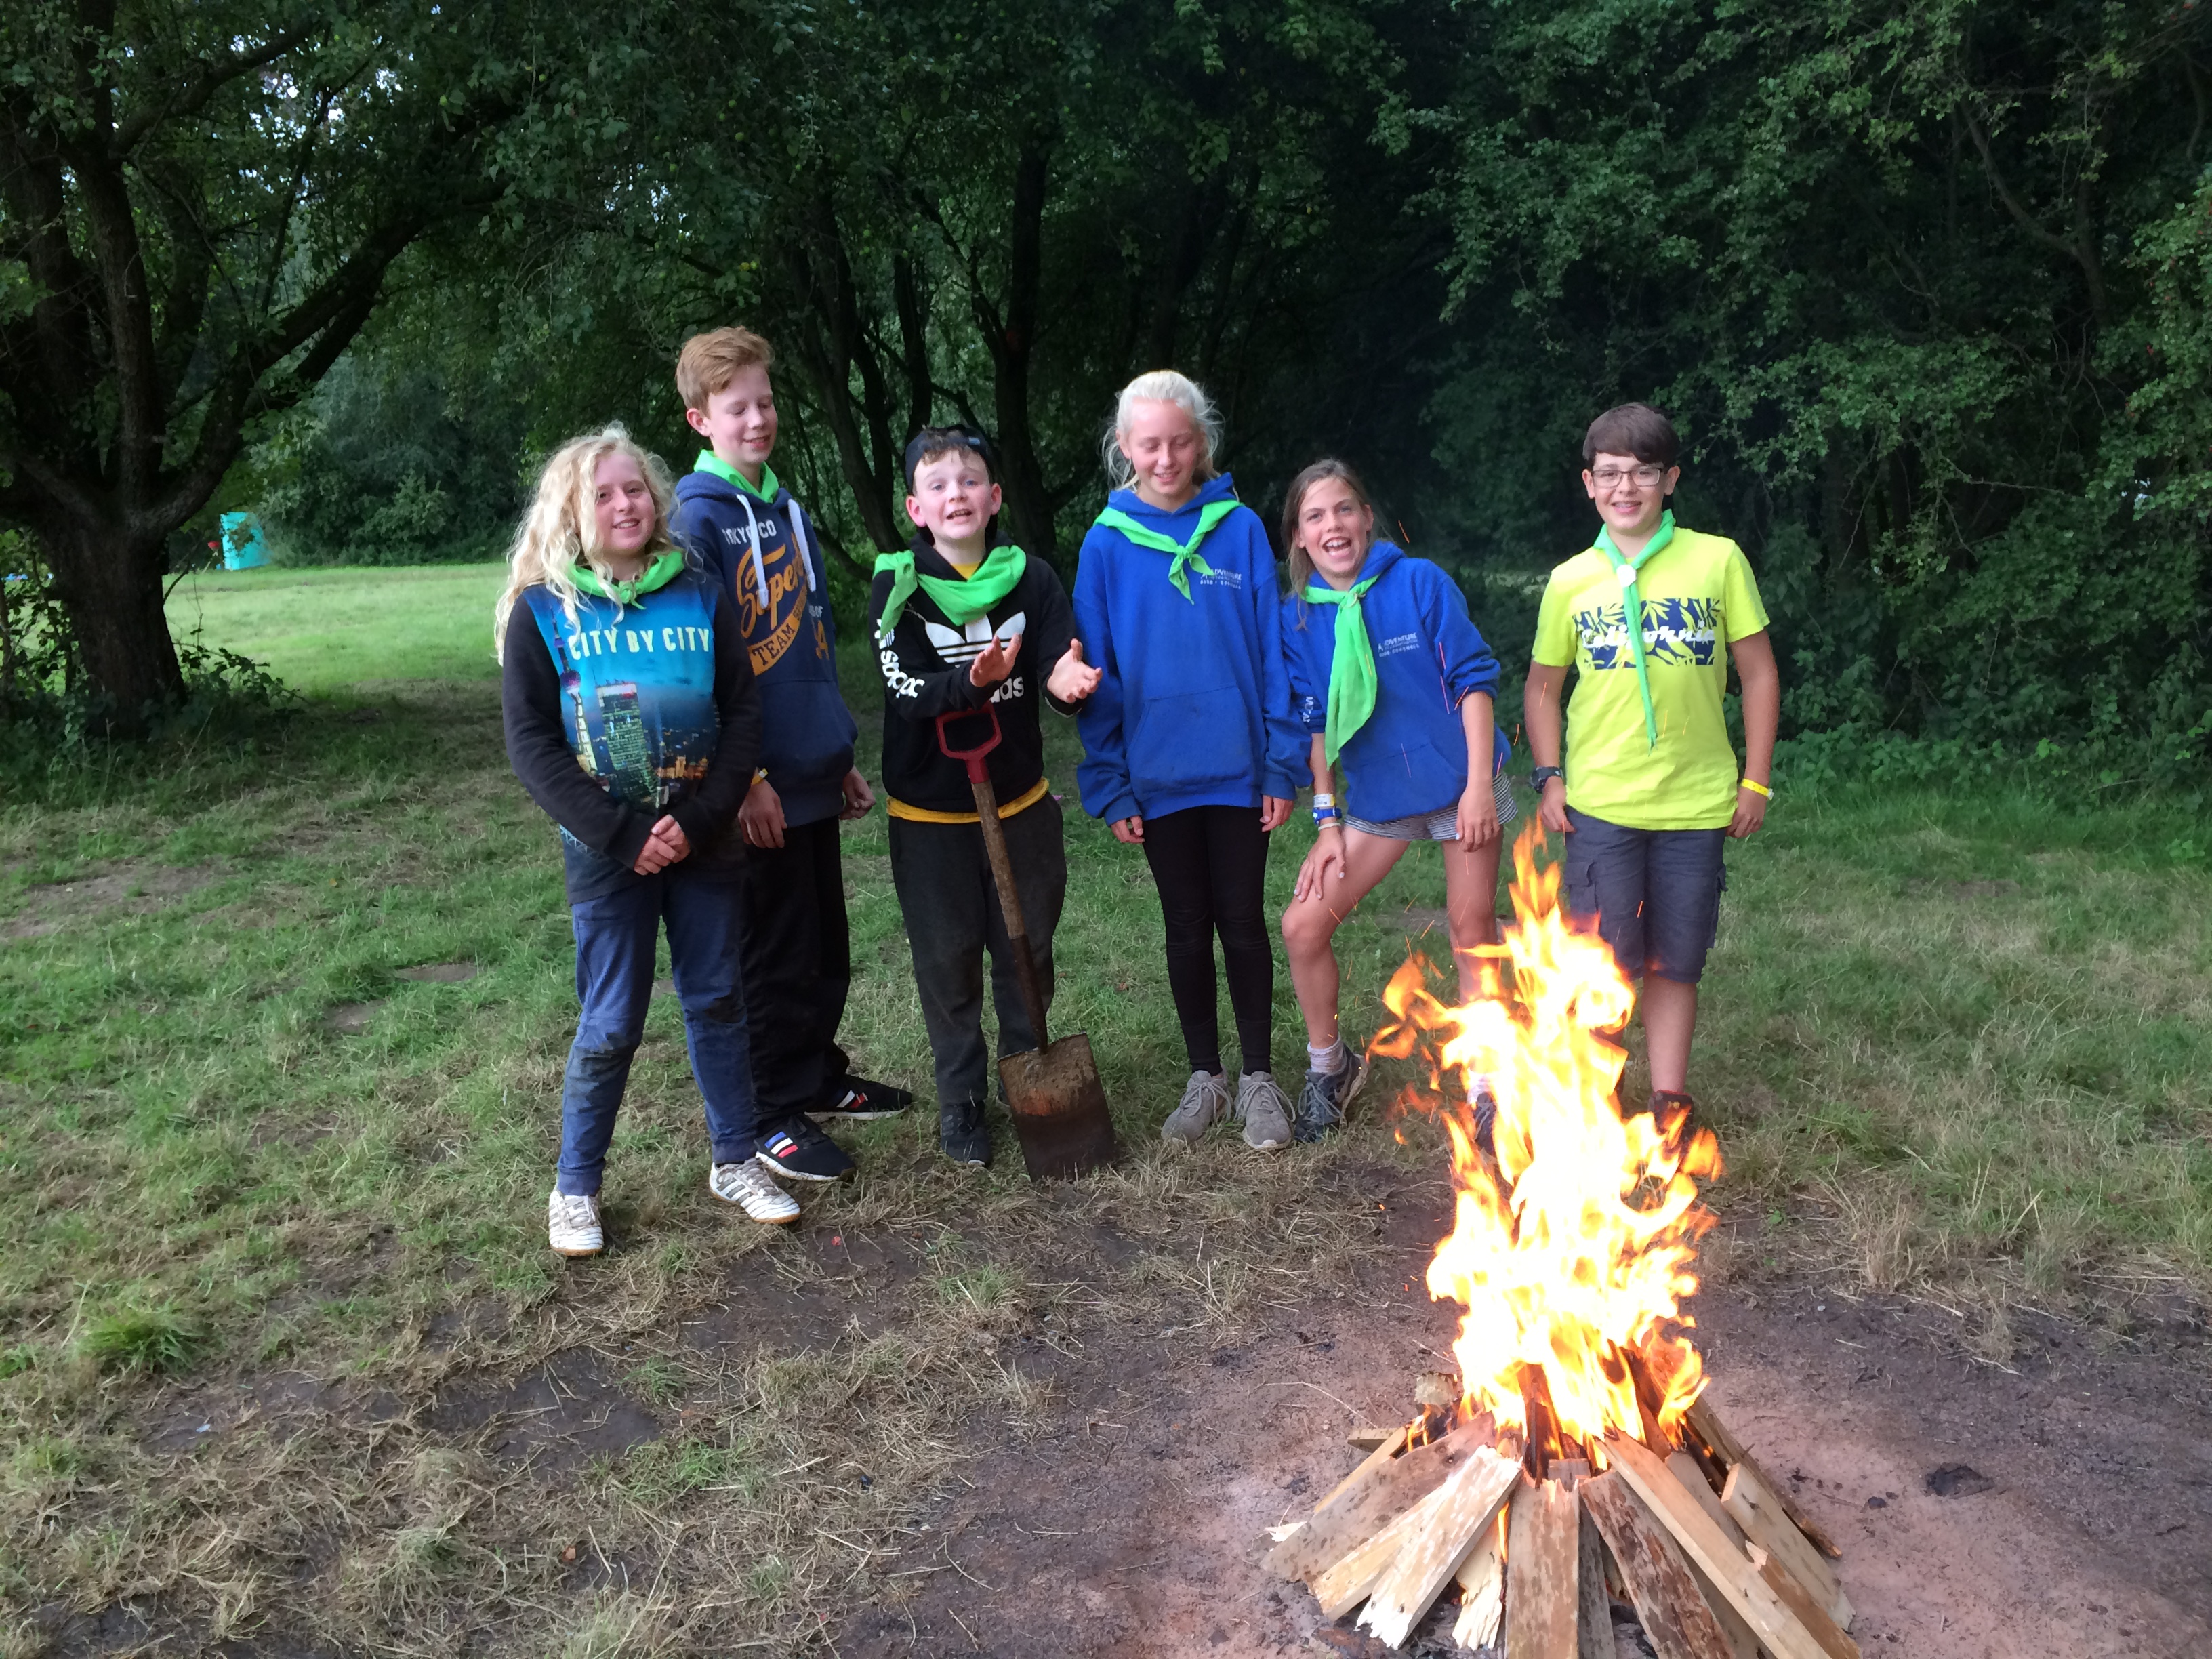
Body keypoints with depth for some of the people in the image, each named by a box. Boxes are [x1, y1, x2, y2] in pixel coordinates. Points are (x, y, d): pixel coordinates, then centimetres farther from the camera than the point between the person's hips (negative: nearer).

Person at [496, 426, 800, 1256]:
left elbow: (743, 713, -1)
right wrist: (623, 834, -16)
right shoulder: (542, 612, -4)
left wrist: (700, 821, -13)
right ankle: (575, 1188, 22)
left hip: (705, 843, 2)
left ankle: (736, 1160, 27)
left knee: (719, 1002, 11)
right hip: (606, 850, -2)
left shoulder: (700, 597, 2)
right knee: (612, 1023, 3)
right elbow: (532, 743, -8)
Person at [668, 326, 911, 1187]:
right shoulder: (696, 519, -11)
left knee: (826, 945, 17)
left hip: (812, 773, 7)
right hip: (758, 786, -7)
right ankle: (774, 1113, 17)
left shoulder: (788, 509, 12)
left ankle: (820, 1076, 34)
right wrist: (745, 778, -17)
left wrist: (841, 754, 16)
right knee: (776, 955, 3)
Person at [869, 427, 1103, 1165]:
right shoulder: (897, 585, -8)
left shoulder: (1032, 578, -3)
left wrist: (1066, 680, -36)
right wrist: (973, 680, -39)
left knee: (1028, 950, 14)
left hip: (1020, 801, 2)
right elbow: (905, 689, -19)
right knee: (948, 959, 9)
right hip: (930, 812, -2)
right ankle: (960, 1098, 26)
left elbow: (1060, 673, -11)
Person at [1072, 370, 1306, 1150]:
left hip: (1237, 767, -1)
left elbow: (1273, 651, -2)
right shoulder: (1107, 544, -2)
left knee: (1242, 923, 8)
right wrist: (1108, 783, -4)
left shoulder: (1241, 529, -3)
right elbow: (1096, 673, 0)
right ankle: (1205, 1078, 27)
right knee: (1187, 930, 12)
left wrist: (1282, 764, -7)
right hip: (1157, 773, 1)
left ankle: (1258, 1079, 23)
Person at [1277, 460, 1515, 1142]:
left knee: (1473, 932, 6)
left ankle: (1487, 1086, 23)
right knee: (1303, 925, -5)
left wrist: (1479, 784, -15)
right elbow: (1315, 725, 5)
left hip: (1460, 785, -3)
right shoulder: (1298, 617, -1)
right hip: (1375, 799, 3)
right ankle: (1328, 1067, 17)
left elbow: (1474, 678, -9)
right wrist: (1327, 820, 0)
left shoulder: (1419, 582, -10)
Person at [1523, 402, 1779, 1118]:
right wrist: (1549, 777, 1)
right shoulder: (1570, 582, 2)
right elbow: (1543, 687, 12)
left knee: (1676, 962, 11)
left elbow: (1759, 673, 3)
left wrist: (1756, 780, 1)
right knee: (1607, 960, 3)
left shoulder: (1718, 560, -1)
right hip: (1600, 803, 0)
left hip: (1695, 803, 0)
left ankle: (1669, 1099, 25)